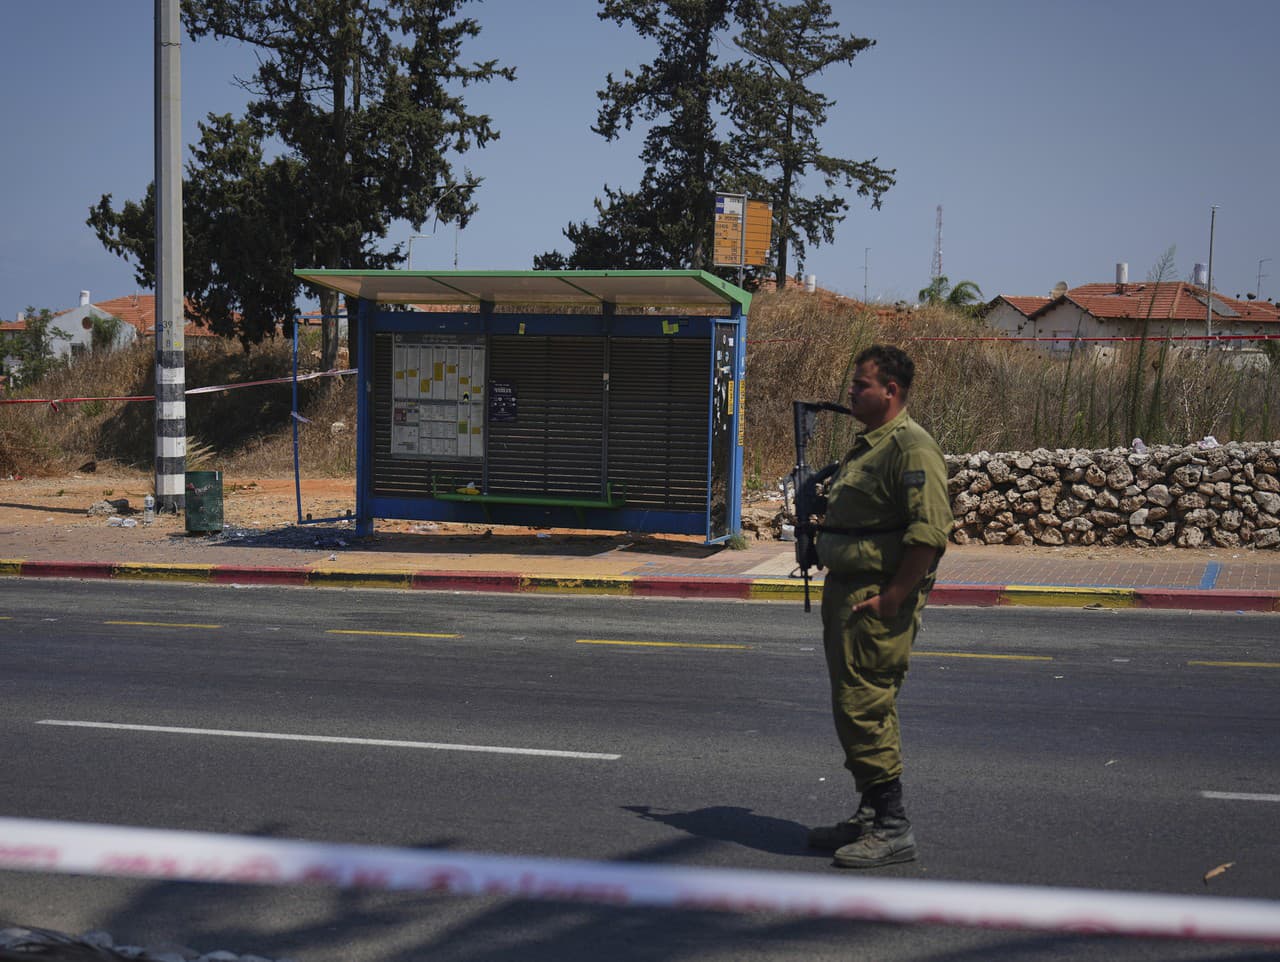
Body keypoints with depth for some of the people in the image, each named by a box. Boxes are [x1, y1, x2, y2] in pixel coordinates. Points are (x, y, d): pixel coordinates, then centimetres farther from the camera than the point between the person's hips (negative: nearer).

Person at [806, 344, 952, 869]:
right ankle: (871, 815, 24)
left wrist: (892, 597, -22)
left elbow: (930, 533, -23)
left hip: (879, 602, -10)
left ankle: (892, 829, -2)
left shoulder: (912, 447, -15)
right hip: (845, 591, 10)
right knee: (855, 709, 14)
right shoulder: (865, 445, 18)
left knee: (864, 708, -9)